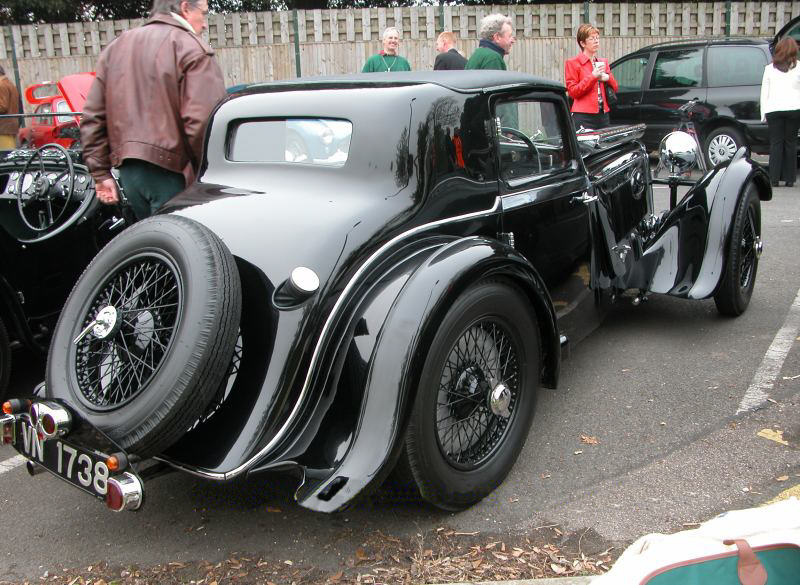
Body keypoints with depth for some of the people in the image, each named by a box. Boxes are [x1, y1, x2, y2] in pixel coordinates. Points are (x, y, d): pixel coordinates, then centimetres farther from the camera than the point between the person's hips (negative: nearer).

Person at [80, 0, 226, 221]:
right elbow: (202, 121, -18)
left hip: (128, 170, 7)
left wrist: (101, 173, 16)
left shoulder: (116, 47, 17)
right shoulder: (191, 47, -6)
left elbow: (93, 116, 14)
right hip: (170, 171, -7)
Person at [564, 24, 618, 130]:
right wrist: (593, 76, -14)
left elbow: (615, 88, 22)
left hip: (603, 115, 6)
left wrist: (607, 78, 0)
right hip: (584, 117, -6)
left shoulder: (603, 62, 19)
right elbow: (572, 92, -8)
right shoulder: (573, 63, 1)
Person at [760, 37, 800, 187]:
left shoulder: (770, 68, 8)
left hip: (773, 109, 1)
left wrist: (763, 113, 10)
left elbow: (764, 93, 8)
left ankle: (774, 178, -1)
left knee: (776, 143, 4)